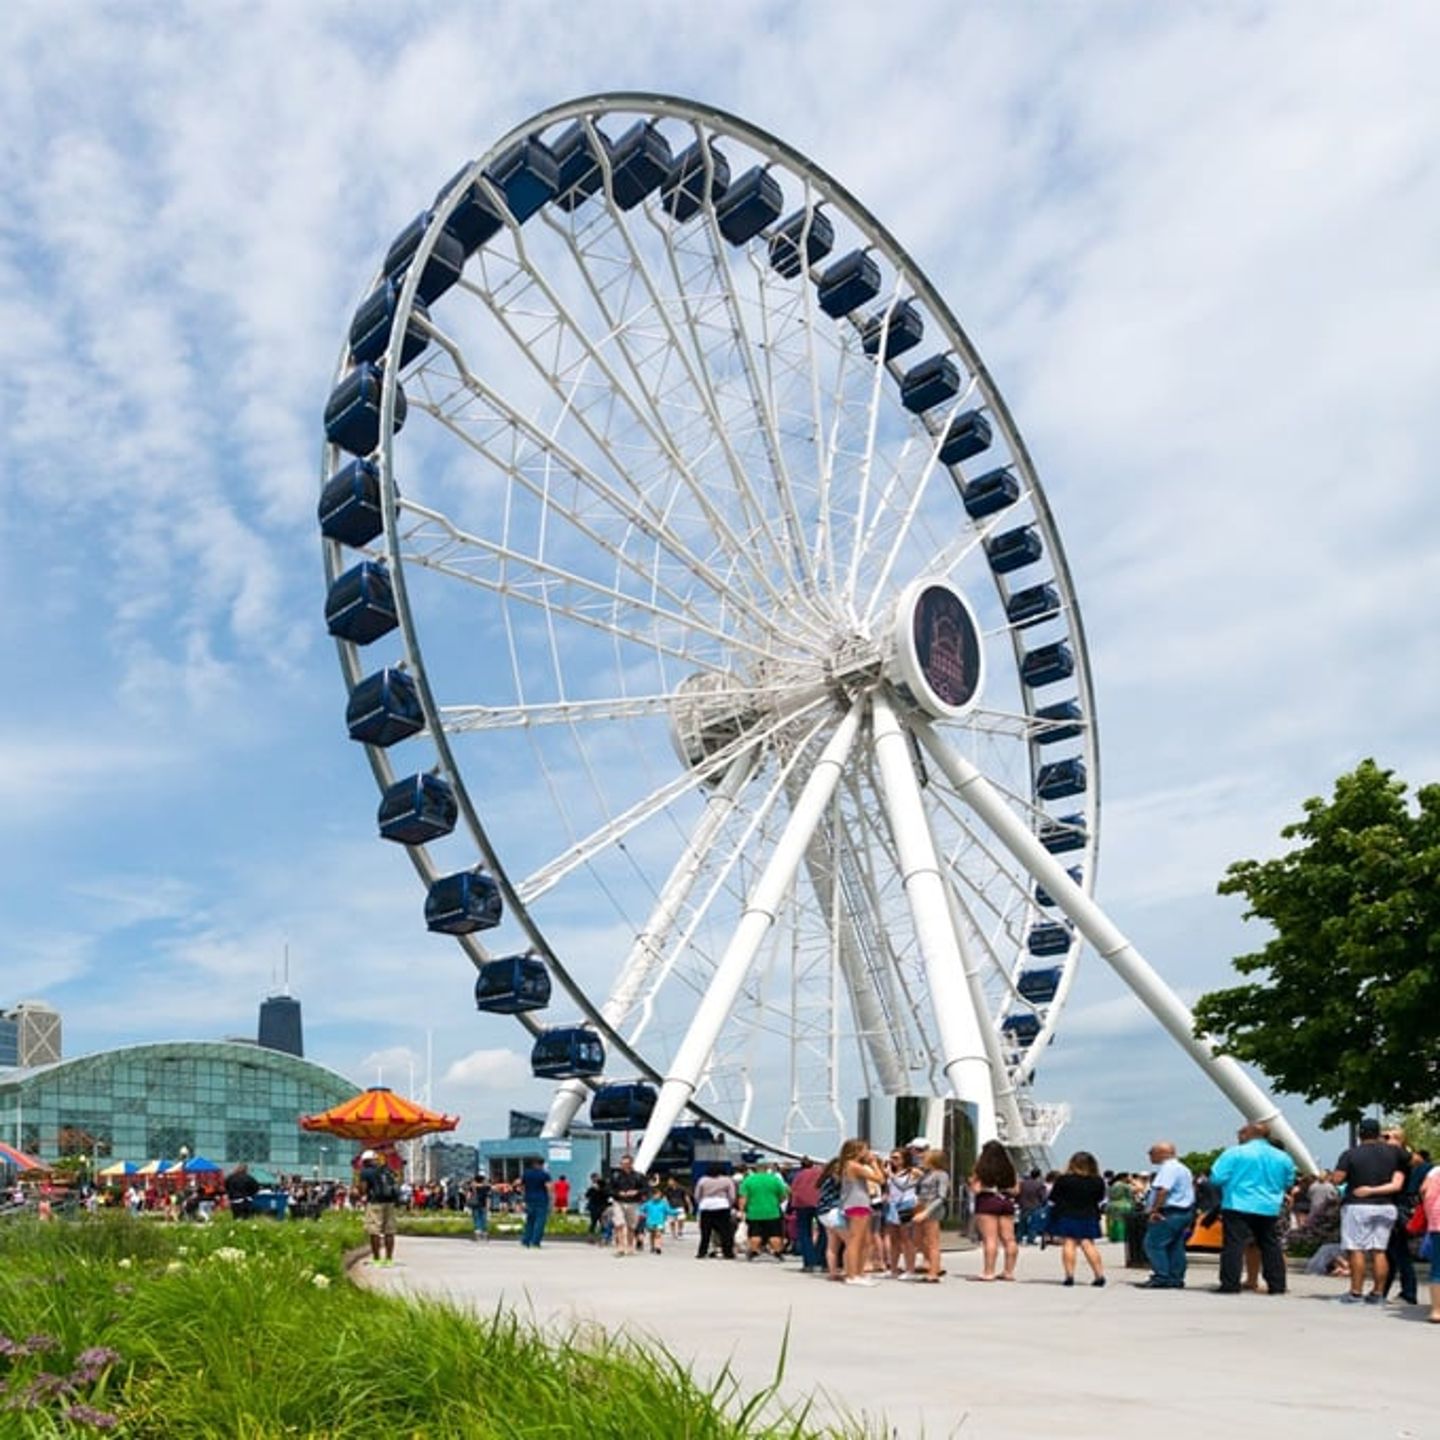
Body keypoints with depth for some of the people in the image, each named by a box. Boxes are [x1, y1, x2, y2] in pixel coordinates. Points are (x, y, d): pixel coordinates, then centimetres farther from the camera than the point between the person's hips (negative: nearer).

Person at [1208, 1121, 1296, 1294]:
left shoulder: (1234, 1153, -7)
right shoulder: (1283, 1157, 8)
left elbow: (1217, 1178, -10)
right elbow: (1288, 1184, 19)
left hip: (1238, 1207, -5)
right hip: (1270, 1209, 5)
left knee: (1234, 1244, -4)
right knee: (1271, 1246, 14)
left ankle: (1230, 1285, -8)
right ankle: (1277, 1285, 16)